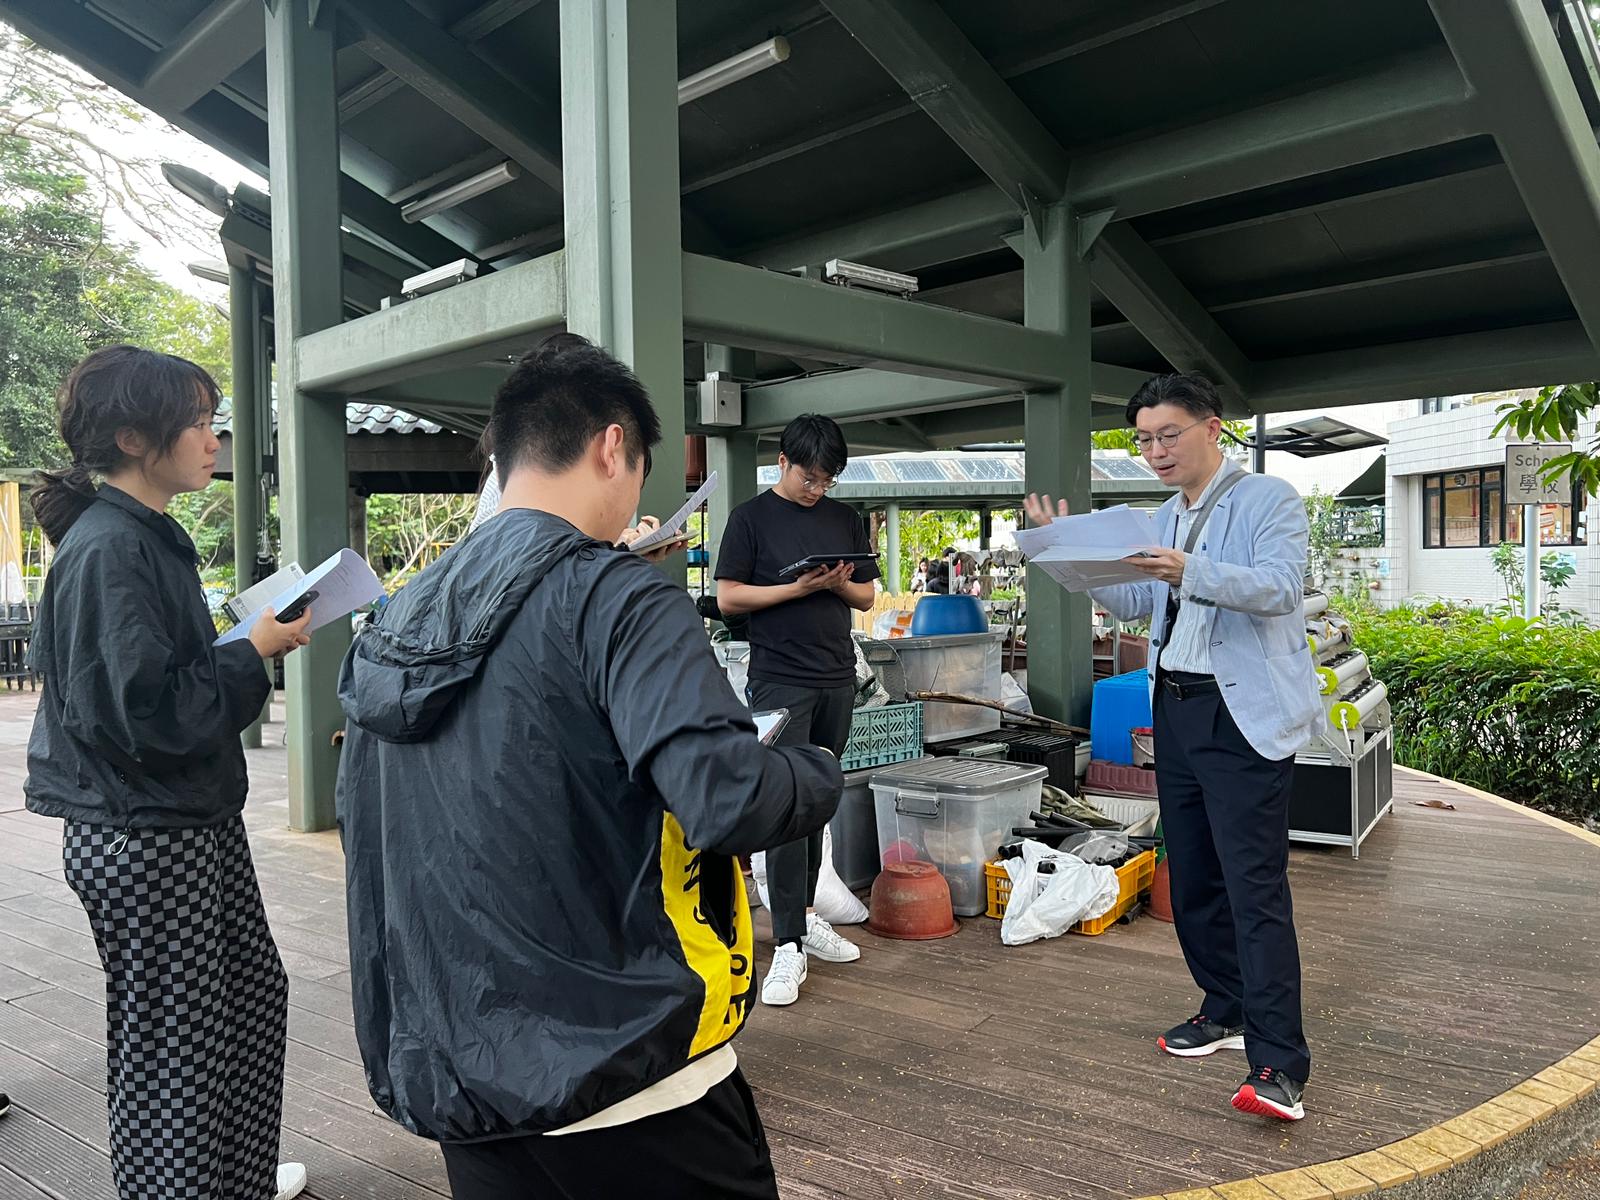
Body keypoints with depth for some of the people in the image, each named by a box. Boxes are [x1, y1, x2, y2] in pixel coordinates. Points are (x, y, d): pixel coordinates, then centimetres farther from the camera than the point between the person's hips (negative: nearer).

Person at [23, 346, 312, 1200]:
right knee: (169, 1040, 5)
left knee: (253, 992, 21)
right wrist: (256, 652, -18)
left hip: (199, 822, 10)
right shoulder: (106, 551, -20)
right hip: (143, 839, -10)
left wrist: (256, 643, 5)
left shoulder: (150, 537, 10)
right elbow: (145, 710, -27)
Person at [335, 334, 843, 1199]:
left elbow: (359, 821, 14)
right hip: (622, 1083, -6)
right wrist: (824, 775, -8)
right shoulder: (614, 599, -18)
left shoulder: (393, 623, 5)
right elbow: (725, 800, -28)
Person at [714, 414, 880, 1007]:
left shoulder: (845, 520, 13)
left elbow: (867, 596, 16)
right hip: (779, 680, -5)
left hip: (837, 678, 5)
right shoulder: (751, 517, -1)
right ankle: (788, 946, -4)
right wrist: (798, 587, -15)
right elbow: (728, 597, -5)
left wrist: (839, 584, -6)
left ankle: (805, 914, 25)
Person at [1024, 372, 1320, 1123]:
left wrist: (1190, 572, -34)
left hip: (1243, 715, -8)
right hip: (1176, 709, 8)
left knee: (1254, 885, -11)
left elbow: (1280, 585, -21)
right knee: (1192, 879, 13)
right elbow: (1131, 602, 14)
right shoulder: (1165, 519, 16)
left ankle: (1279, 1064, -8)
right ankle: (1227, 1011, 29)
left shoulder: (1268, 499, -6)